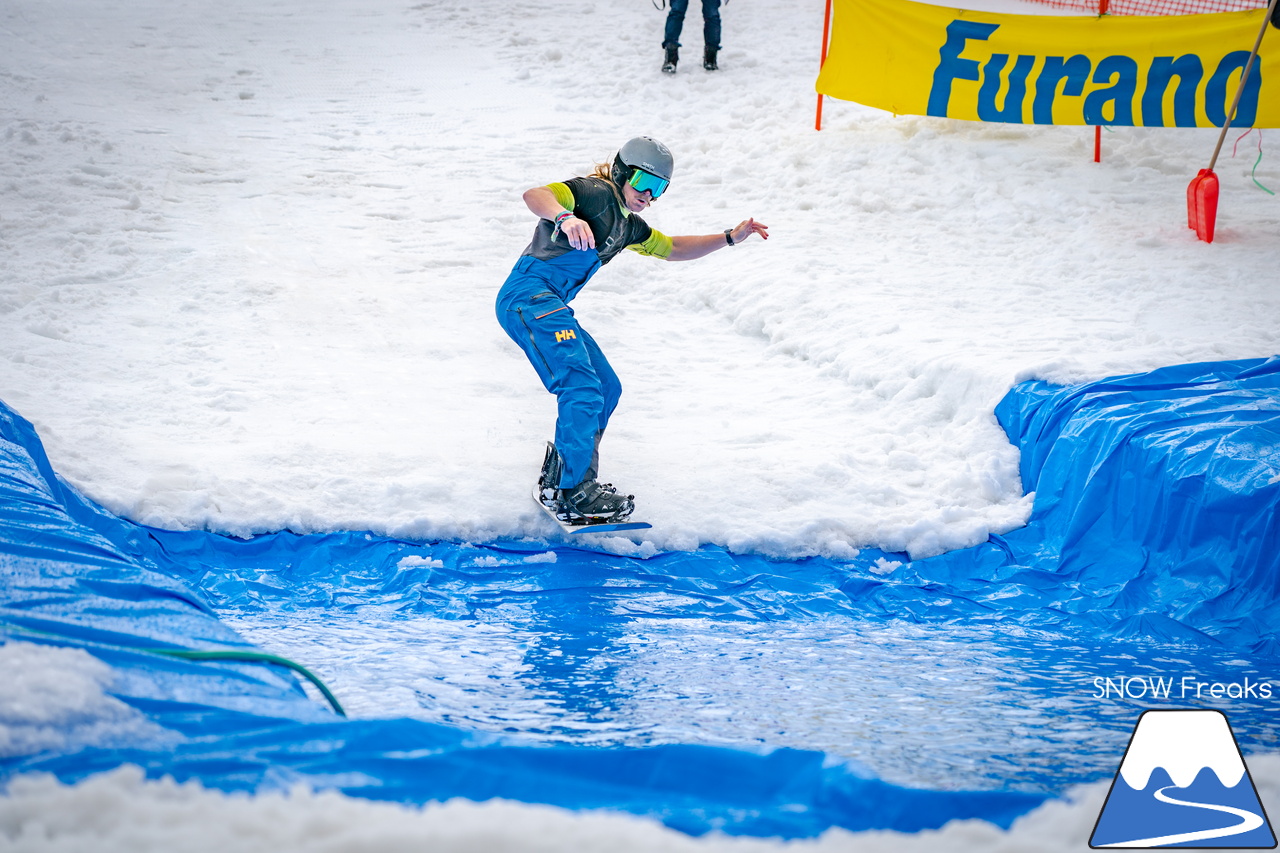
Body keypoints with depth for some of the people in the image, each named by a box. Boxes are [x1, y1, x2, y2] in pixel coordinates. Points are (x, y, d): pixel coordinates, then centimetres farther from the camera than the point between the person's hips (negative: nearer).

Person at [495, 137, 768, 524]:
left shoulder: (628, 225, 22)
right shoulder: (595, 194, -6)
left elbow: (672, 249, 37)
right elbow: (535, 195, -23)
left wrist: (730, 237, 28)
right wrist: (565, 218, -44)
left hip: (550, 306, 10)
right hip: (529, 294, -10)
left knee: (606, 388, 14)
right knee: (582, 386, -21)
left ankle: (558, 479, 21)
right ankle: (575, 495, -24)